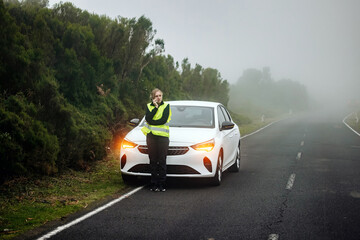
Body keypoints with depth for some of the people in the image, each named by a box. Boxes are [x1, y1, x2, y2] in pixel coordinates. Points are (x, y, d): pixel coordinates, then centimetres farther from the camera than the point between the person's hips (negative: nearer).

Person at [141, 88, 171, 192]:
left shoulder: (166, 106, 6)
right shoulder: (149, 106, 13)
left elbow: (164, 120, -8)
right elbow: (148, 118, -5)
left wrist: (151, 122, -6)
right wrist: (155, 107, -5)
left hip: (163, 136, -2)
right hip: (151, 136, 2)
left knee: (162, 162, -4)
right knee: (153, 161, 2)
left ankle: (162, 185, -1)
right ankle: (154, 185, 6)